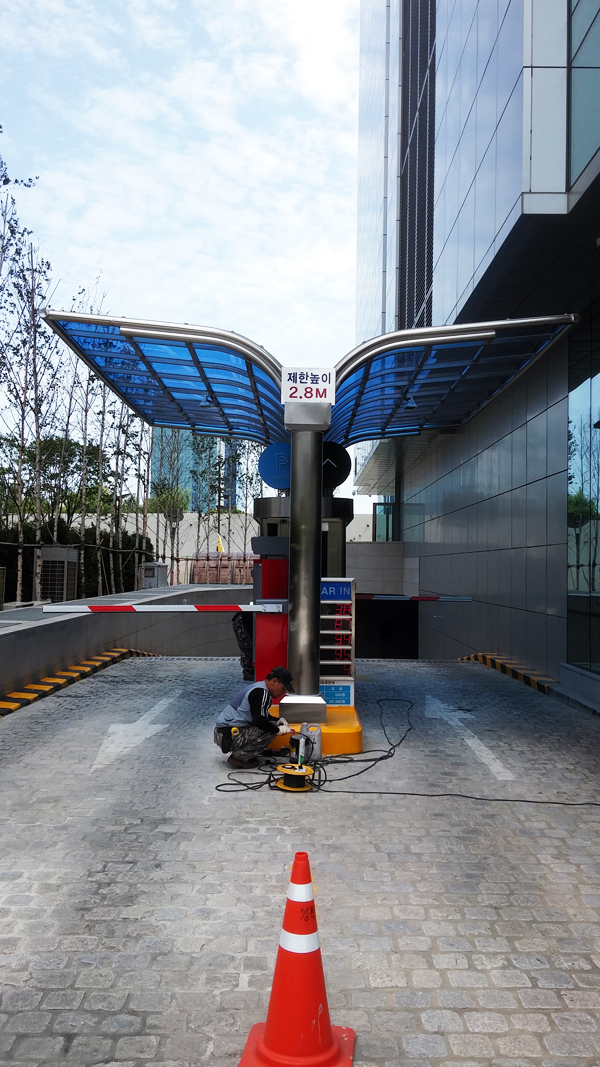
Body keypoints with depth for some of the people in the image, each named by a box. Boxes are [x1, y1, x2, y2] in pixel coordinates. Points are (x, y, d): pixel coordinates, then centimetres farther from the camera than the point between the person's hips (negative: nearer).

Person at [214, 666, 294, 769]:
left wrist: (278, 720, 12)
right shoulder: (262, 693, -17)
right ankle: (238, 757, -8)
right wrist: (278, 729, -10)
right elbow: (259, 720, -24)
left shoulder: (257, 687, 15)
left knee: (271, 725, 13)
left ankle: (238, 753, 11)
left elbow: (260, 715, 26)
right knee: (269, 731, -17)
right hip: (229, 736, -10)